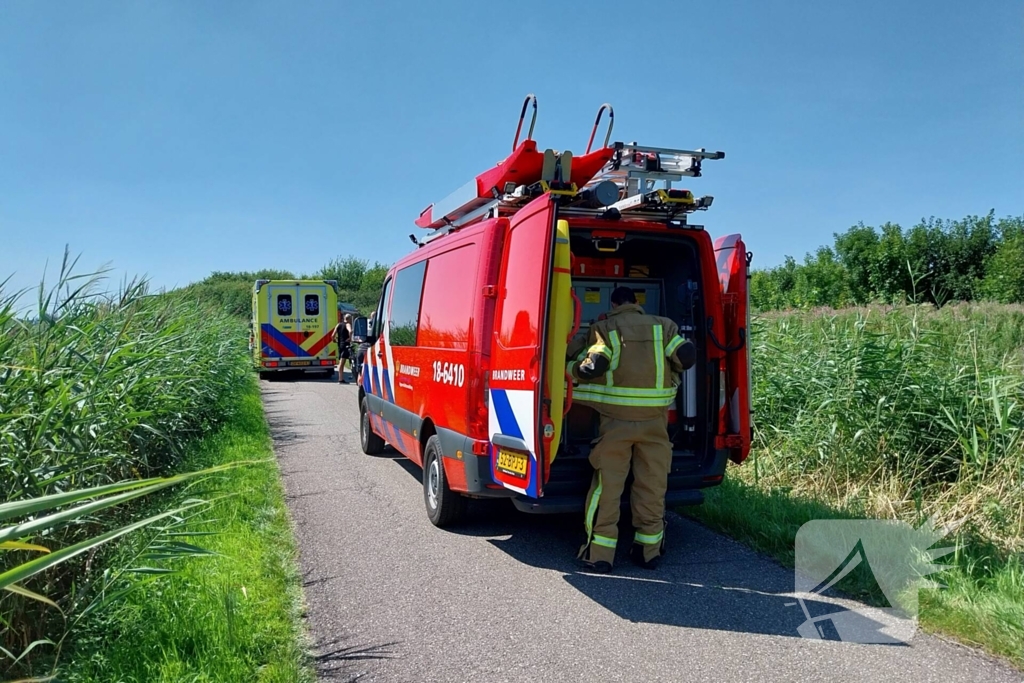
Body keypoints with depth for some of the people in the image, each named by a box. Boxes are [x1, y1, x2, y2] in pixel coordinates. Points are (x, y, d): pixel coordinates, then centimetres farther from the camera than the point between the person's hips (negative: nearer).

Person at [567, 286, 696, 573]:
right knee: (652, 484, 11)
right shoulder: (663, 326, 7)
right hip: (654, 419, 2)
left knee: (607, 483, 4)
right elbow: (687, 356, -1)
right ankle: (649, 550, 18)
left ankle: (600, 553, 7)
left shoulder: (605, 329, -1)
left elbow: (593, 367, -13)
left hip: (616, 418, -2)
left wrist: (571, 367, 5)